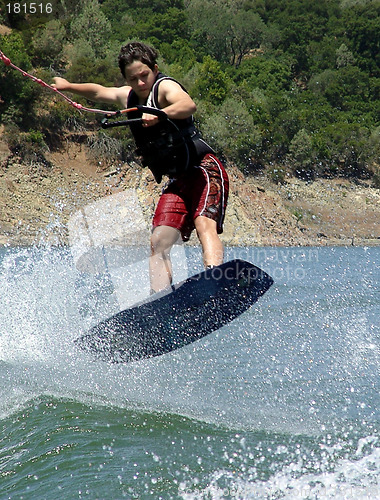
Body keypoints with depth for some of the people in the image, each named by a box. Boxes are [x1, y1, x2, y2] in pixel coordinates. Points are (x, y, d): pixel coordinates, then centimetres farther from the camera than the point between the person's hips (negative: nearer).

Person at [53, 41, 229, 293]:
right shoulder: (128, 97, 17)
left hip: (204, 170, -8)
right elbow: (99, 91, 39)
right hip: (178, 181, 8)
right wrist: (68, 86, 53)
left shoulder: (165, 86, -6)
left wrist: (159, 115, -46)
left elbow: (189, 105, -29)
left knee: (204, 224, -31)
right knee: (159, 242, -8)